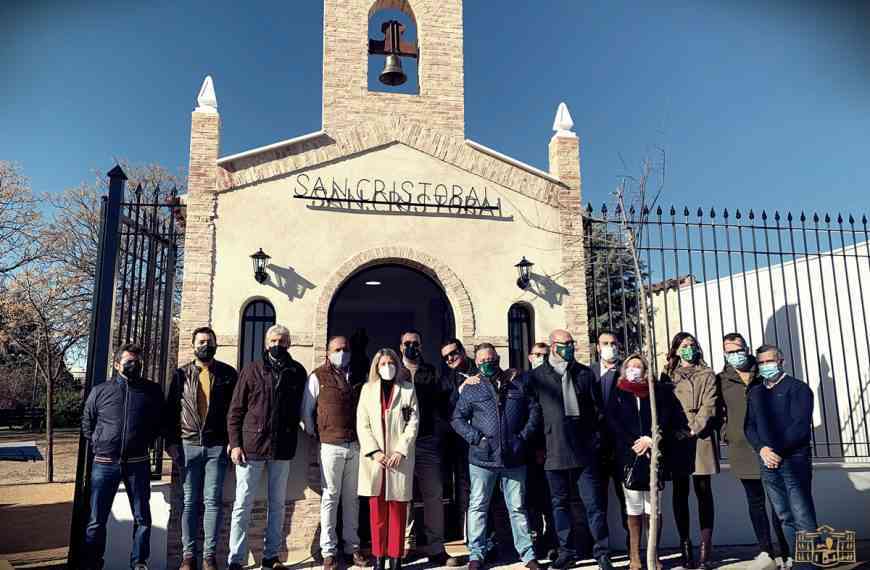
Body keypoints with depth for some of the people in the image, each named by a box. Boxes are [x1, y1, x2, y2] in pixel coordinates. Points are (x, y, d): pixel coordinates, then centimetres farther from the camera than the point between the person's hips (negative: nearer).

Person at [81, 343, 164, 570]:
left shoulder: (152, 390, 3)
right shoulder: (100, 391, 3)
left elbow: (159, 423, 12)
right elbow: (86, 424, 13)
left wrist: (146, 443, 4)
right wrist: (98, 446, 5)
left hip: (138, 464, 0)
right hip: (104, 464, 0)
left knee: (142, 517, 7)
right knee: (96, 519, 6)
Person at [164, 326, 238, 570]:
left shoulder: (227, 373, 4)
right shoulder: (181, 374, 7)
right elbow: (171, 409, 7)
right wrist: (171, 442, 0)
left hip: (217, 446, -1)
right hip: (188, 445, 1)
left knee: (213, 501, 0)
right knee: (190, 501, 6)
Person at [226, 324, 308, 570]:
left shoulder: (297, 372, 3)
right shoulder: (252, 370, 0)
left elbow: (299, 409, 7)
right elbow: (235, 409, 0)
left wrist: (292, 439, -1)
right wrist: (235, 443, -6)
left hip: (282, 449, 2)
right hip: (251, 446, -2)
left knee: (277, 504, 11)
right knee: (243, 504, 3)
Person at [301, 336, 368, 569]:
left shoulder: (357, 377, 10)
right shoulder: (318, 377, 0)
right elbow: (306, 410, 2)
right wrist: (314, 434, 0)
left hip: (356, 445, 4)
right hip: (331, 445, -3)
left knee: (352, 498, 11)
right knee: (330, 497, 3)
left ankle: (352, 546, 20)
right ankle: (329, 551, 11)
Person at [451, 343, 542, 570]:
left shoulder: (517, 385, 8)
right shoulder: (471, 389, 4)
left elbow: (534, 409, 9)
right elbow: (457, 419, 2)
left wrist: (525, 435, -2)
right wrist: (475, 437, -11)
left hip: (514, 458, 1)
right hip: (482, 458, -1)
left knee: (518, 508, 10)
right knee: (478, 506, 6)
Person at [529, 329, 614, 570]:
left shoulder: (584, 373, 7)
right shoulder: (537, 376, 3)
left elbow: (597, 408, 9)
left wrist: (596, 439, 3)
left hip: (585, 450, 0)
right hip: (555, 450, 0)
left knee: (594, 503, 2)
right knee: (559, 503, 10)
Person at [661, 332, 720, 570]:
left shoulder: (707, 374, 10)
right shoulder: (668, 376, 13)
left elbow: (709, 406, -1)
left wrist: (694, 429, -13)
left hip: (701, 438, -1)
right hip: (676, 438, 1)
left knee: (703, 491, 0)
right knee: (680, 492, 3)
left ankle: (706, 548, 2)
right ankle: (685, 546, 9)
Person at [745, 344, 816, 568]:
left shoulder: (798, 388, 0)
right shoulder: (755, 393, 17)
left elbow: (801, 425, -10)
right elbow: (749, 425, 11)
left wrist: (778, 451, -14)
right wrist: (762, 448, -7)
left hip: (794, 459, -5)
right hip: (767, 462, 5)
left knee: (803, 517, -8)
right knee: (785, 517, 9)